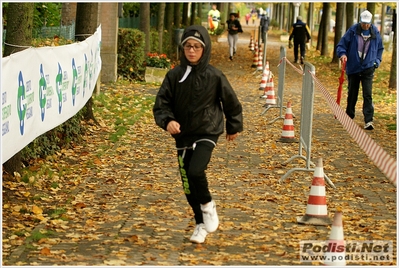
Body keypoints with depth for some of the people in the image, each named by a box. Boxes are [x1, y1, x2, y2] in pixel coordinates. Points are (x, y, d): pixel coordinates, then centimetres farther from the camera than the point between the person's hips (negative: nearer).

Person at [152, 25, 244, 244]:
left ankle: (207, 204, 3)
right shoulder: (174, 75, -3)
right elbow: (161, 103, -3)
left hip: (207, 133, -3)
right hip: (183, 135, 3)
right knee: (188, 185, 7)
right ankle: (201, 224, 26)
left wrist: (233, 127, 17)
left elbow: (231, 103, 6)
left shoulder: (214, 76, -7)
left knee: (195, 171, -26)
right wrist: (167, 121, -23)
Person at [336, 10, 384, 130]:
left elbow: (380, 48, 17)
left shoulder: (375, 33, 1)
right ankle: (349, 117, 28)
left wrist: (377, 61, 6)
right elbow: (341, 45, -1)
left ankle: (368, 120, -13)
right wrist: (342, 54, -20)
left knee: (368, 95, -10)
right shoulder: (353, 31, -5)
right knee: (352, 94, 12)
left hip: (368, 69, -1)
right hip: (353, 67, 1)